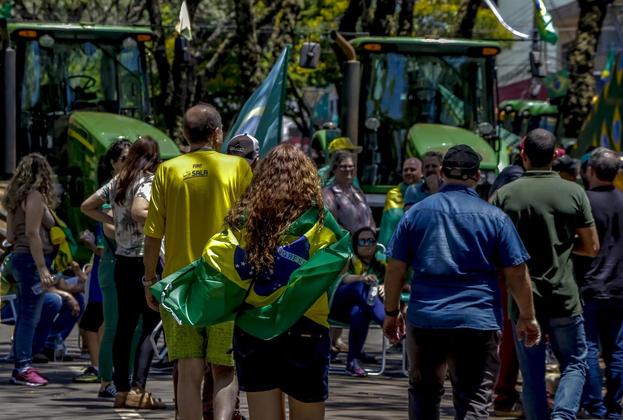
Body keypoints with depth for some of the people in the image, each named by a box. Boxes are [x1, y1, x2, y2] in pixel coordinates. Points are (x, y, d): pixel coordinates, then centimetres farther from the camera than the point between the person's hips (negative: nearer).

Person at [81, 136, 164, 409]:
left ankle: (122, 390, 12)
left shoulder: (118, 182, 10)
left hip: (123, 261, 7)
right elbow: (138, 211, -29)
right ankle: (137, 389, -12)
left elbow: (87, 207, 18)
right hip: (146, 260, -7)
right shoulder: (148, 181, -11)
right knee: (151, 326, -4)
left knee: (125, 326, 10)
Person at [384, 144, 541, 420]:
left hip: (425, 319, 2)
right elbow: (516, 273, 0)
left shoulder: (416, 213, 4)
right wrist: (527, 317, 11)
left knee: (423, 394, 18)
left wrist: (391, 312, 15)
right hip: (478, 323, -2)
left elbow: (395, 269, 4)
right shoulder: (495, 218, -1)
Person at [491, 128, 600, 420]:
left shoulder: (503, 196, -4)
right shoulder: (574, 193, -4)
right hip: (564, 297, -1)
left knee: (532, 373, 9)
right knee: (574, 363, 11)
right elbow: (591, 247, 0)